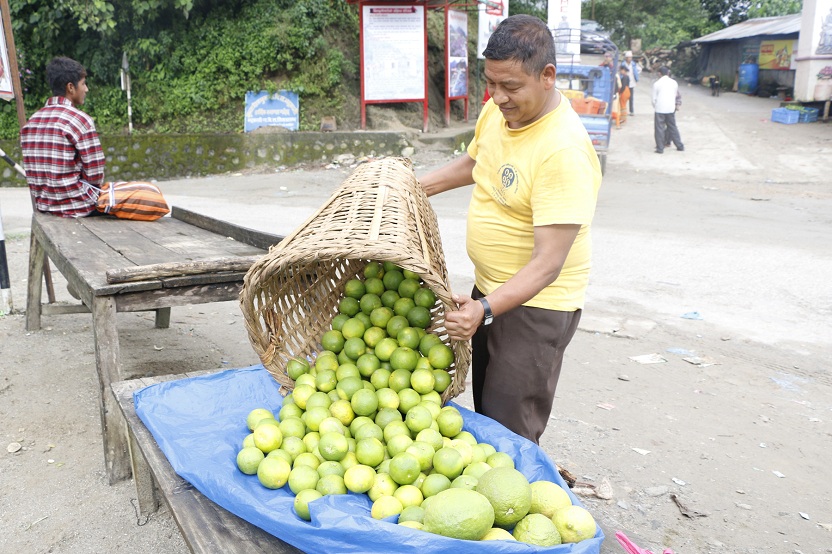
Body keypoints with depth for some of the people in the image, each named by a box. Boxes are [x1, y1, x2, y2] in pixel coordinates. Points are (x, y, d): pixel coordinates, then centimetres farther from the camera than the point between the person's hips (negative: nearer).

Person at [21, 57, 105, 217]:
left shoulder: (30, 123, 8)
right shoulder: (80, 120, -14)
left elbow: (33, 172, 11)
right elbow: (95, 175, -15)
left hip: (43, 206, 8)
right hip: (76, 207, -8)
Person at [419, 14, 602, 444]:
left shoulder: (564, 151, -28)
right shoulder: (495, 111, -2)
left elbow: (547, 264, -31)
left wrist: (484, 310, -42)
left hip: (536, 304, -8)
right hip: (488, 289, 9)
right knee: (484, 413, 22)